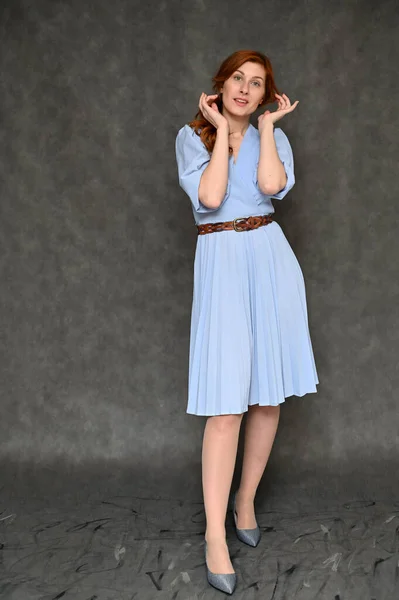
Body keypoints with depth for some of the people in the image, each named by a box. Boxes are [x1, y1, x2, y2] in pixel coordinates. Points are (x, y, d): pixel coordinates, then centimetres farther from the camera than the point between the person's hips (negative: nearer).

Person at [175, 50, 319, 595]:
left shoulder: (274, 135, 11)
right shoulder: (192, 136, 6)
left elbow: (272, 185, -12)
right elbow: (210, 197, -12)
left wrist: (265, 124, -1)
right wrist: (221, 129, -4)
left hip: (270, 259, 3)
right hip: (222, 263, -3)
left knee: (269, 394, 6)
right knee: (226, 403, -10)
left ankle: (246, 500, 27)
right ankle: (215, 538, -2)